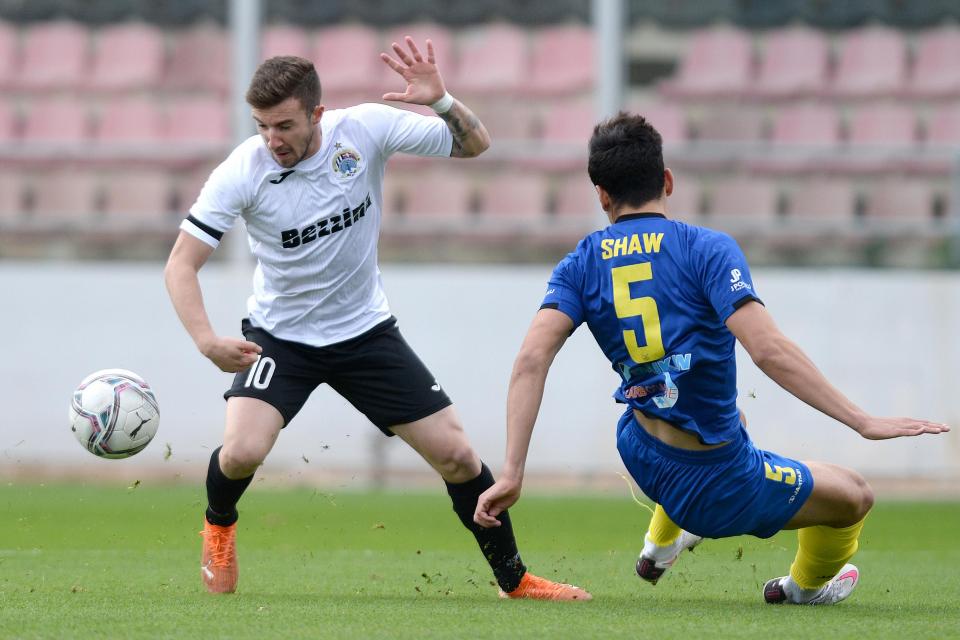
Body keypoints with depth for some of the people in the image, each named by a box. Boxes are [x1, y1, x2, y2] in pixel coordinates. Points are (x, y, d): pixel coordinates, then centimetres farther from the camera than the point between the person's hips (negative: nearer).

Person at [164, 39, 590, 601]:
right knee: (242, 452, -25)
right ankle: (220, 525, 12)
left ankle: (515, 579, 19)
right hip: (280, 337, -2)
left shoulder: (366, 129, -16)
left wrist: (441, 100, -29)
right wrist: (207, 342, -34)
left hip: (366, 331, 2)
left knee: (456, 454, -1)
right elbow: (182, 264, -18)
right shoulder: (242, 172, -21)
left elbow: (474, 145, -8)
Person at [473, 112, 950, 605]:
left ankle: (662, 543, 53)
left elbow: (532, 358, -15)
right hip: (720, 488, -6)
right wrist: (863, 422, -24)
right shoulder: (708, 250, -15)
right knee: (853, 496, 22)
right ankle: (807, 586, 50)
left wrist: (511, 474, -16)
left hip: (641, 454, 6)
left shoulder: (580, 266, -2)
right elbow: (767, 348, -26)